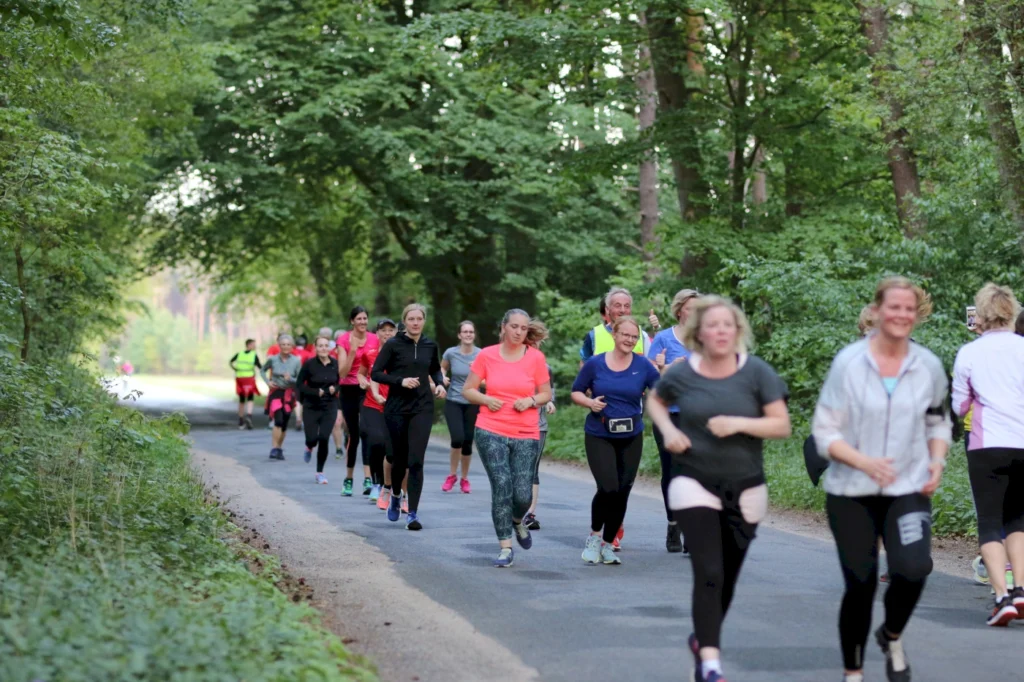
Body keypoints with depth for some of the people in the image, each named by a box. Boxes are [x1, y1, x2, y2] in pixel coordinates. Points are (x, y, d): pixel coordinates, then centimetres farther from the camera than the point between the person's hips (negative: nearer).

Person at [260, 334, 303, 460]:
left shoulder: (296, 361, -4)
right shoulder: (273, 359, -3)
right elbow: (262, 370, 15)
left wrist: (290, 379, -21)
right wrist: (267, 381, -1)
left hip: (289, 394, 2)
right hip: (276, 392, -2)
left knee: (284, 424, 7)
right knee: (278, 420, -19)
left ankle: (279, 449, 22)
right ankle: (274, 449, -18)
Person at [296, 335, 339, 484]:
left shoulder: (335, 364, -3)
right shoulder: (309, 364, -10)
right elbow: (299, 384, -6)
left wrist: (335, 389, -10)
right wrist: (316, 392, -17)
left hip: (330, 406, 1)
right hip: (312, 407, -1)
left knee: (324, 438, -8)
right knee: (312, 437, -6)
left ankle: (320, 472, 7)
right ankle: (309, 448, 36)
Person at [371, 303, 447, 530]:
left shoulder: (430, 346, 6)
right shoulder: (393, 345, -4)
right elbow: (375, 373, -6)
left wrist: (439, 384, 4)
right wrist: (400, 380, -18)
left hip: (422, 409, 1)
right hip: (397, 408, -1)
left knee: (416, 460, -9)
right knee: (399, 458, 10)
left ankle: (412, 512, -8)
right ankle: (395, 496, 40)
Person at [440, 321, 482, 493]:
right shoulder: (451, 353, -5)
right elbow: (442, 368, 16)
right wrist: (443, 377, -5)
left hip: (472, 403, 1)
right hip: (453, 403, -1)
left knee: (468, 442, 4)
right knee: (458, 438, -16)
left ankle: (464, 479, 25)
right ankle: (452, 476, 7)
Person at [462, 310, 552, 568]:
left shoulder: (536, 357, 1)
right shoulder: (487, 355, 1)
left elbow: (546, 394, 9)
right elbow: (467, 390, 8)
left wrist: (530, 400, -11)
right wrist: (485, 400, -10)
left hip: (526, 435, 0)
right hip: (491, 432, 0)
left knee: (523, 494, -3)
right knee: (501, 486, -8)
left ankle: (517, 521, 34)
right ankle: (505, 548, 1)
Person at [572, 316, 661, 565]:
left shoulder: (643, 365, -2)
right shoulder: (595, 364, -2)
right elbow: (576, 392, 6)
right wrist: (589, 402, -13)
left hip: (631, 438, 2)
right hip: (599, 436, -2)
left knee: (622, 492, 6)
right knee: (608, 488, -15)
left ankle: (607, 544, 22)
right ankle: (594, 535, 10)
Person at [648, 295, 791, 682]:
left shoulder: (756, 372, -7)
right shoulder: (681, 374, -5)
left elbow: (782, 425, -6)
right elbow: (655, 402, 16)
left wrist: (739, 423, -21)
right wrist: (668, 430, -3)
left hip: (745, 490, 2)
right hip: (694, 485, -2)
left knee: (728, 577, 13)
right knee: (708, 573, -15)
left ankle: (702, 639, 40)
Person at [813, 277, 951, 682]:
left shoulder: (929, 366, 2)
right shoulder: (848, 362, -7)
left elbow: (938, 421, 17)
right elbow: (824, 431, -7)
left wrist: (937, 462, -2)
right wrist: (864, 462, -22)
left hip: (908, 490, 1)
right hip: (851, 493, -1)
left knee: (913, 569, -21)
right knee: (860, 585, 1)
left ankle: (892, 636, 11)